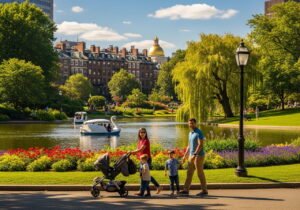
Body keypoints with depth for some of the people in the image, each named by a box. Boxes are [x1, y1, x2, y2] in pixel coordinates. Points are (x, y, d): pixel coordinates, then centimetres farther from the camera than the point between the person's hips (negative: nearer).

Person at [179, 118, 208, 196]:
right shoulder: (190, 133, 16)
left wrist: (194, 154, -28)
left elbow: (201, 145, -22)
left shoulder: (199, 133, -13)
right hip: (192, 156, 9)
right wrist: (185, 156, 19)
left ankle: (204, 190, 4)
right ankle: (186, 190, 9)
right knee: (189, 173, 7)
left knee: (200, 173, -4)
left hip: (198, 156, -9)